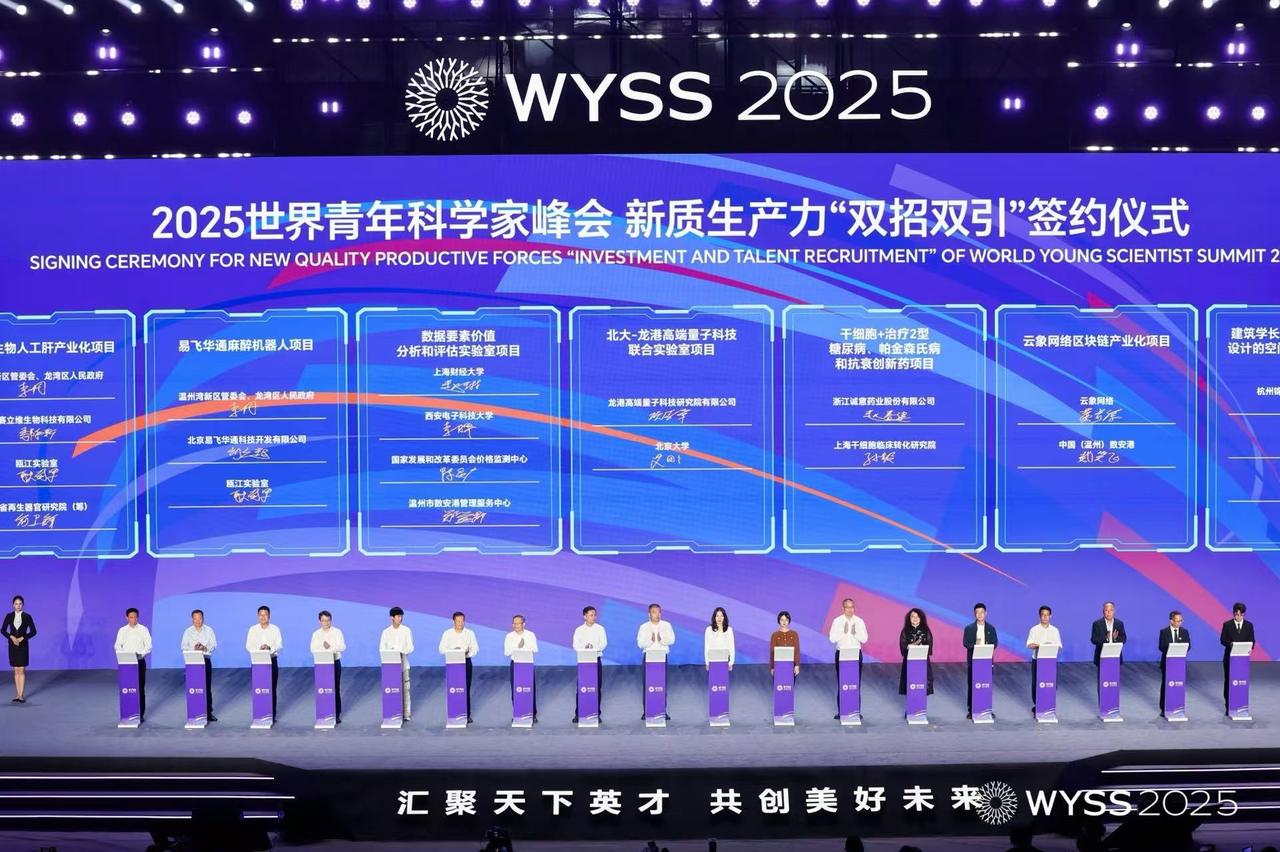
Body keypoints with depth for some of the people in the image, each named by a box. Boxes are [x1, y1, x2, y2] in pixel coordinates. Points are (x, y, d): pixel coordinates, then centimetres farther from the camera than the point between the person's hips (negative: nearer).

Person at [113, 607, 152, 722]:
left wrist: (141, 654, -18)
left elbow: (148, 645, -1)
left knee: (140, 688, -1)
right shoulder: (122, 631, 5)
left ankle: (141, 714, 3)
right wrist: (124, 656, -15)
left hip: (140, 661, -1)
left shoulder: (143, 630, 1)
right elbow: (118, 647, 3)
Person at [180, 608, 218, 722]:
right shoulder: (188, 631, 7)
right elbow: (184, 647, -1)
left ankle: (209, 713, 4)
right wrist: (194, 648, -20)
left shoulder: (209, 630, 7)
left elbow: (214, 645, 0)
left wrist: (205, 648, -20)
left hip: (206, 660, 0)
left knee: (207, 687, 0)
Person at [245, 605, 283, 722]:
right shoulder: (253, 629, 6)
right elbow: (248, 646, -1)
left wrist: (270, 648, -24)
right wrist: (259, 648, -21)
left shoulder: (275, 629, 4)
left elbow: (279, 645, -3)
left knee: (272, 688, 0)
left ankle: (272, 715, 5)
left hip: (272, 660, 0)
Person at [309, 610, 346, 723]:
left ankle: (337, 715, 5)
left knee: (336, 689, -1)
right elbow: (313, 649, -4)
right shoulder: (316, 634, 7)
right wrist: (324, 648, -18)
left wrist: (330, 647, -17)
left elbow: (343, 647, -6)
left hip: (335, 663, -1)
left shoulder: (337, 632, 3)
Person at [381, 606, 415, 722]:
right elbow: (382, 648, 6)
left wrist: (402, 652, -18)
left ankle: (406, 714, 0)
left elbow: (410, 647, 2)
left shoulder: (406, 630, 4)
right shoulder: (386, 631, 7)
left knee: (404, 688, -4)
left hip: (403, 663, -1)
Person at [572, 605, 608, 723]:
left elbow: (604, 643, -4)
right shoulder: (579, 630, 5)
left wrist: (595, 649, -23)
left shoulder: (600, 629, 5)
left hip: (596, 658, 1)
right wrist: (584, 649, -22)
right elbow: (575, 645, -2)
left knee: (597, 687, 2)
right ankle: (577, 713, 3)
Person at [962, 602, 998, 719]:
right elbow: (965, 643, -2)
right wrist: (974, 645, -22)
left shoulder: (991, 628, 8)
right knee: (972, 684, 0)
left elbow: (995, 643, 5)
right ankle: (971, 710, 5)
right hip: (973, 660, -1)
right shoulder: (969, 628, 3)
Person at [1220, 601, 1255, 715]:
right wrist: (1230, 643, -22)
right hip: (1229, 657, -1)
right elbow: (1222, 640, -1)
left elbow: (1251, 641, 4)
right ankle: (1229, 707, 8)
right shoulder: (1227, 625, 1)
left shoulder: (1249, 625, 5)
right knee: (1228, 681, 2)